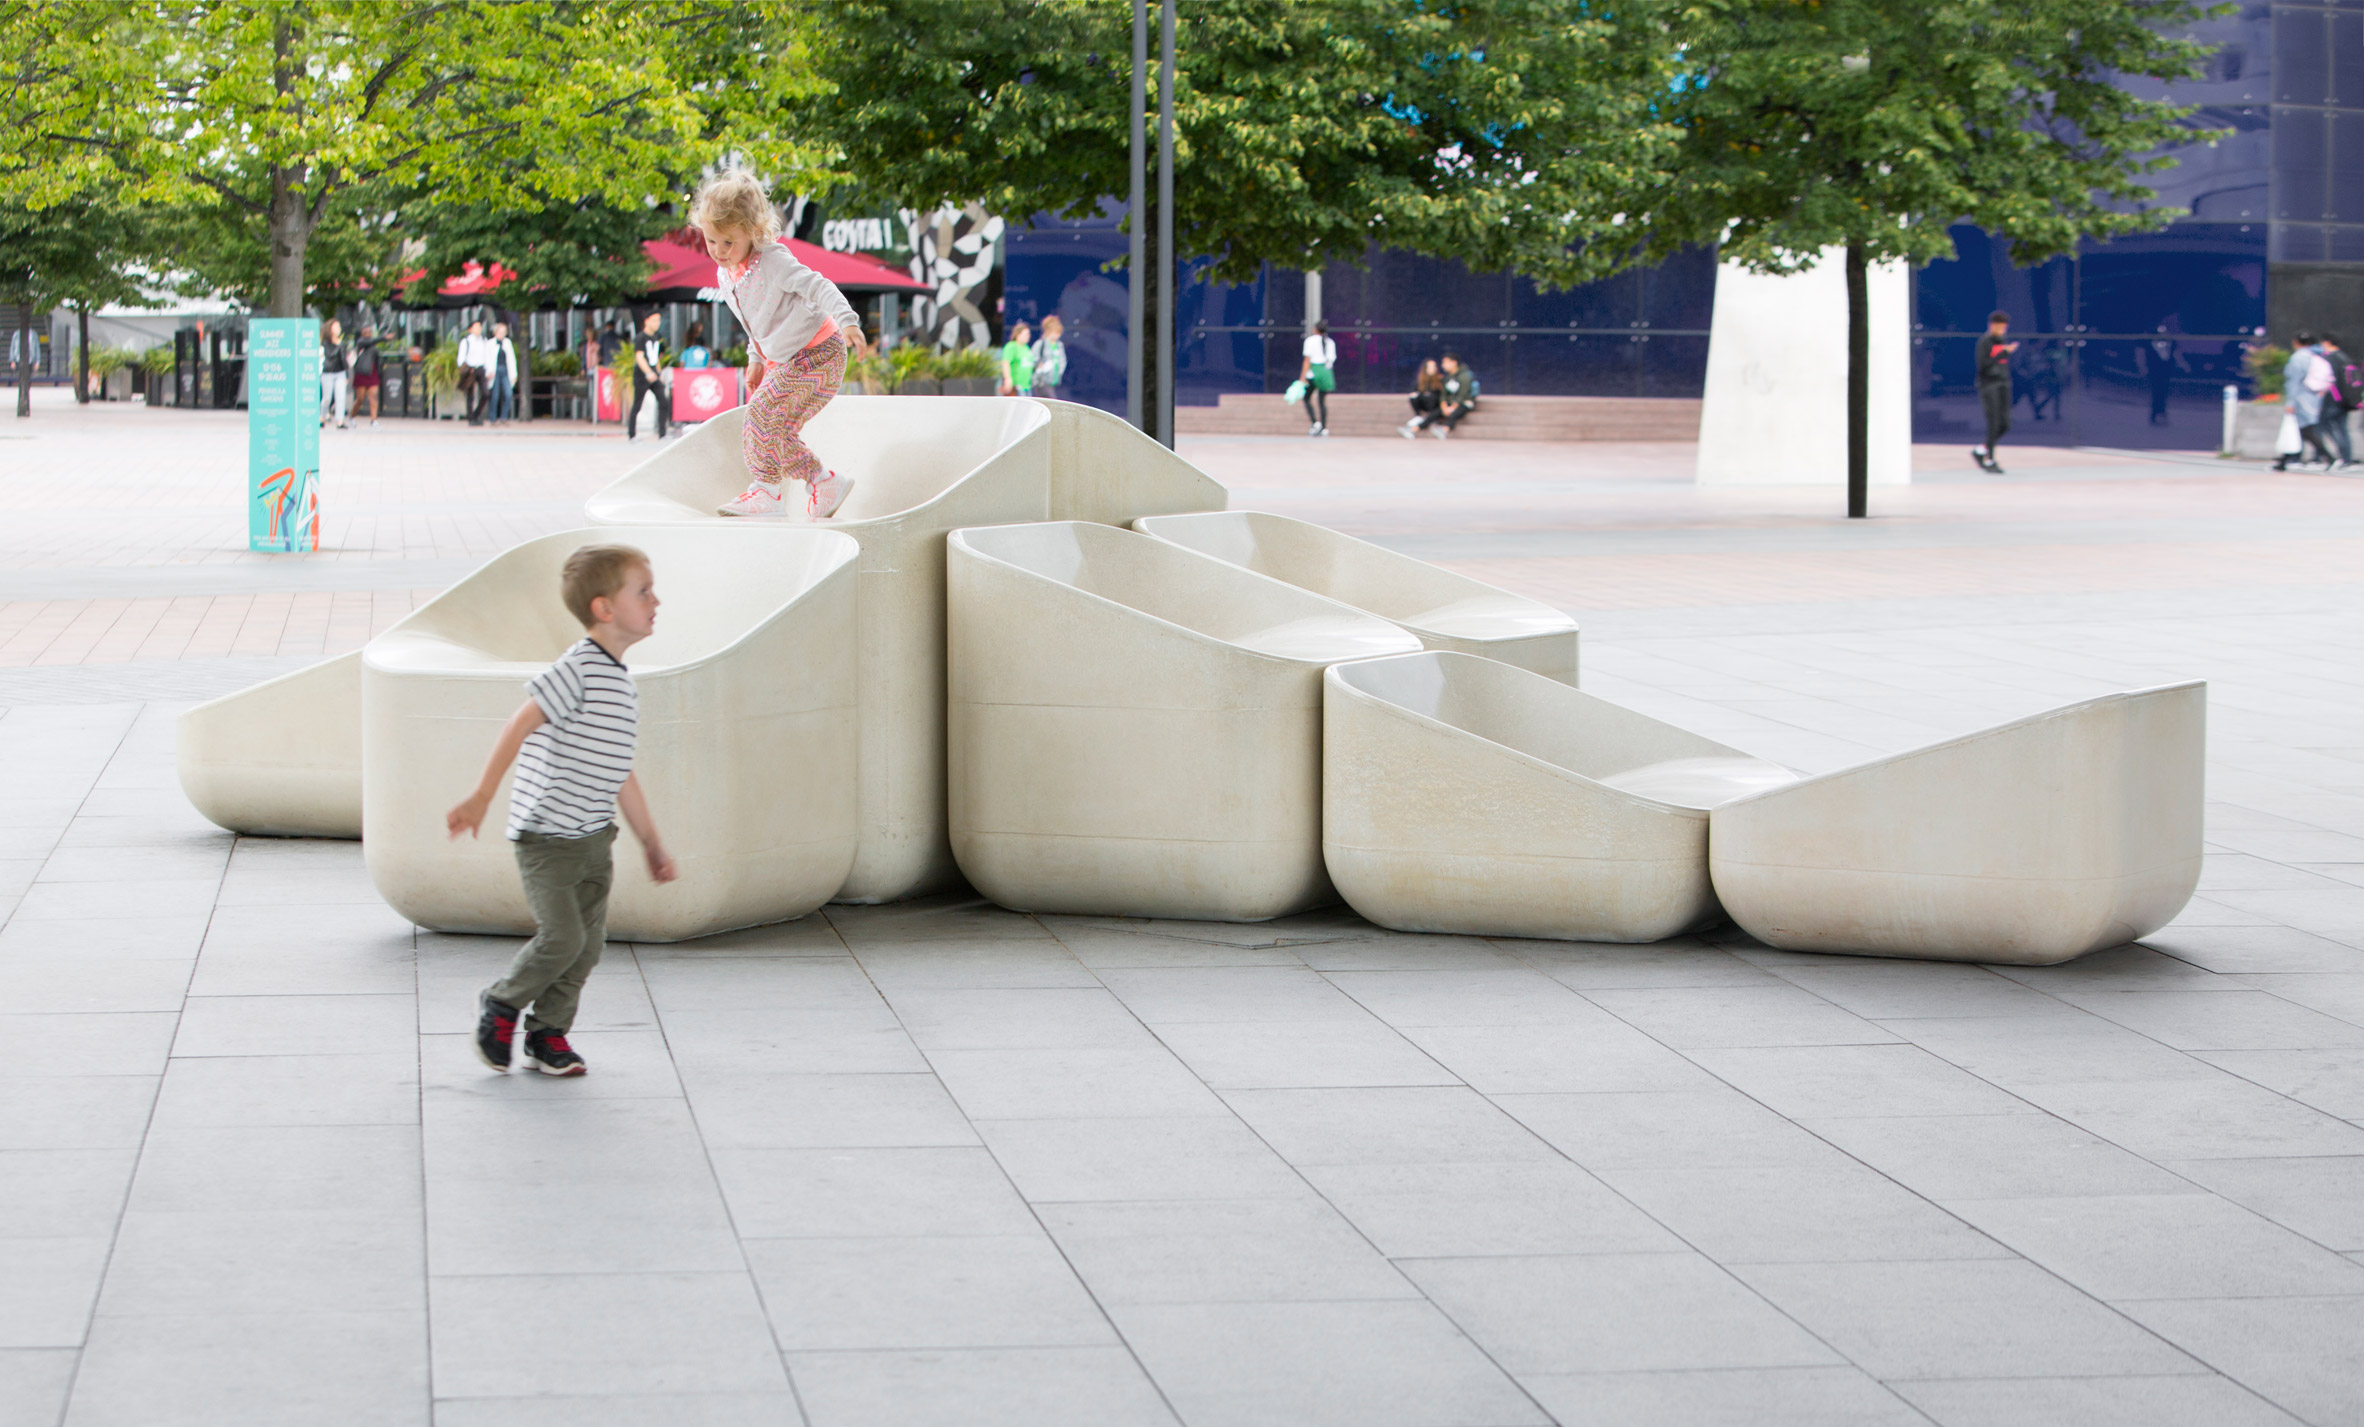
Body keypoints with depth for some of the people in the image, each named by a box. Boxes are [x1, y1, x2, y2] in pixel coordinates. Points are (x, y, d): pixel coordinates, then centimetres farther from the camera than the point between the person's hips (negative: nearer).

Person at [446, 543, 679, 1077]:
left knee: (590, 941, 6)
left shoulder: (622, 682, 12)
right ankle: (501, 1005, 12)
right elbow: (519, 726, -19)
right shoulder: (578, 669, -15)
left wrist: (651, 843, 24)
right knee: (562, 937, -12)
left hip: (595, 838, 8)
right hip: (547, 837, -8)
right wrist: (481, 798, -24)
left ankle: (548, 1033, 20)